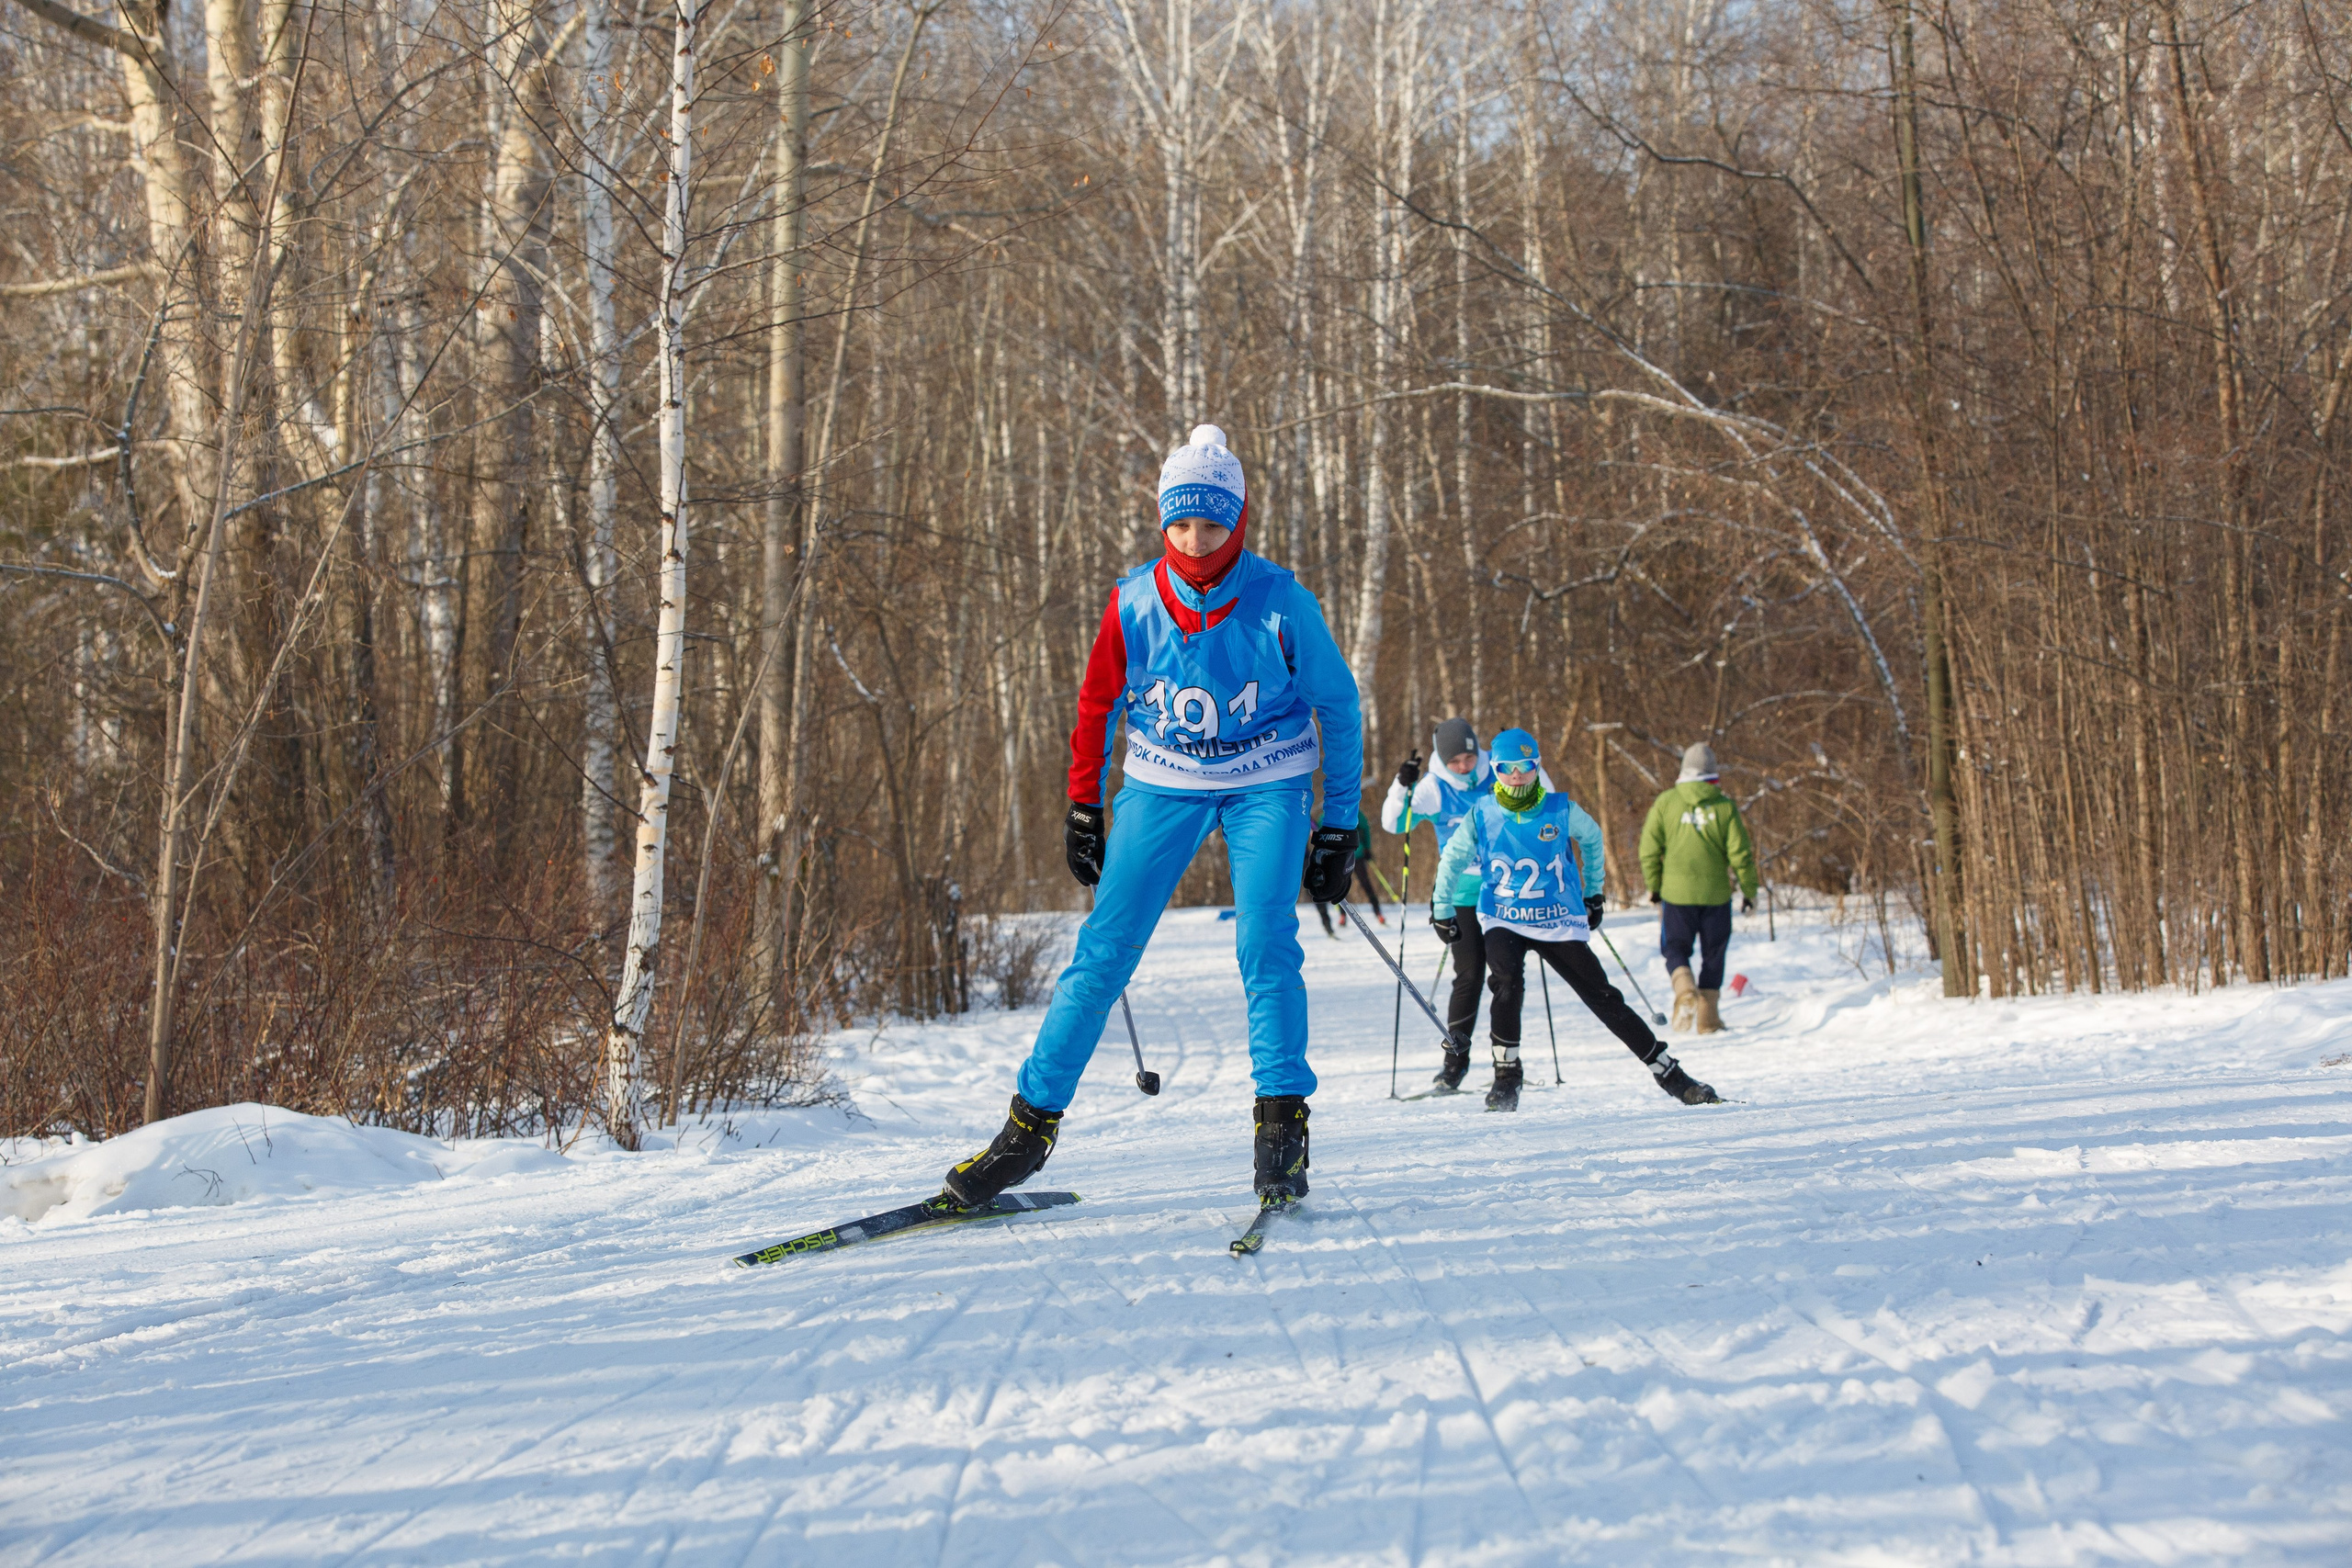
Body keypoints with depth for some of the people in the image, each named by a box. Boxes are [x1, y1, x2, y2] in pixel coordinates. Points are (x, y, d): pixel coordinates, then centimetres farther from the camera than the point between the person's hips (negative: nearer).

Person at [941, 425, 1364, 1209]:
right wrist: (1082, 807, 6)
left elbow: (1338, 705, -2)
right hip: (1162, 784, 2)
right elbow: (1097, 704, 6)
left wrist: (1340, 824, -1)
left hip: (1266, 784, -2)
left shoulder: (1279, 602, -16)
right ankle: (1032, 1122, 3)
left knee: (1265, 944, -18)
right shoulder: (1134, 601, -11)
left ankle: (1282, 1125, -6)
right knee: (1104, 949, -4)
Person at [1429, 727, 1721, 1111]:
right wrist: (1440, 907, 12)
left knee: (1604, 998, 0)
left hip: (1560, 923, 0)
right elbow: (1453, 858, 12)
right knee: (1507, 984, -29)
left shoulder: (1562, 811, -5)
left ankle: (1670, 1075, 8)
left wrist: (1593, 893, 19)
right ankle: (1505, 1079, -14)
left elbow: (1592, 839, 16)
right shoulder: (1481, 816, -5)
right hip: (1503, 922, 0)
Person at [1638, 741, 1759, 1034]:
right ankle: (1708, 1018, 12)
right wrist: (1749, 891, 8)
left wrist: (1654, 887, 13)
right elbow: (1740, 854, -4)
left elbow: (1650, 850, -1)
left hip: (1676, 891, 0)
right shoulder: (1725, 806, -4)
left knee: (1676, 949, 13)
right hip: (1716, 893, 0)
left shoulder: (1665, 802, -3)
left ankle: (1684, 988, -16)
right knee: (1713, 955, 13)